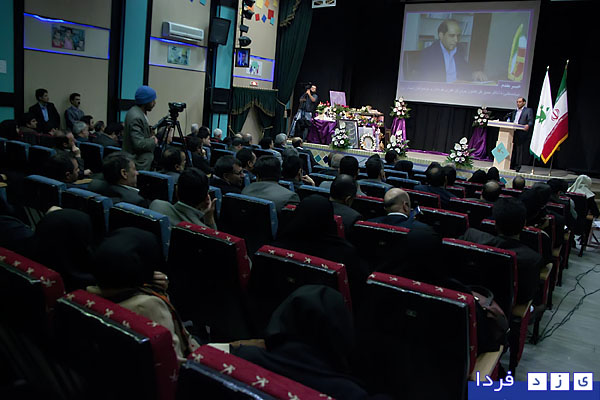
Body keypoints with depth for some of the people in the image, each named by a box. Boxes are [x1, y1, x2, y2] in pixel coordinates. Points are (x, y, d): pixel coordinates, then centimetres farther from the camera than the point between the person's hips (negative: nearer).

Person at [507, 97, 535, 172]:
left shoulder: (528, 110, 5)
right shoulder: (514, 112, 24)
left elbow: (531, 121, -6)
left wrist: (528, 125, -26)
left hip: (521, 134, -6)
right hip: (513, 133, 6)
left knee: (519, 150, -6)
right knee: (512, 150, 4)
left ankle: (517, 167, -3)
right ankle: (511, 165, 10)